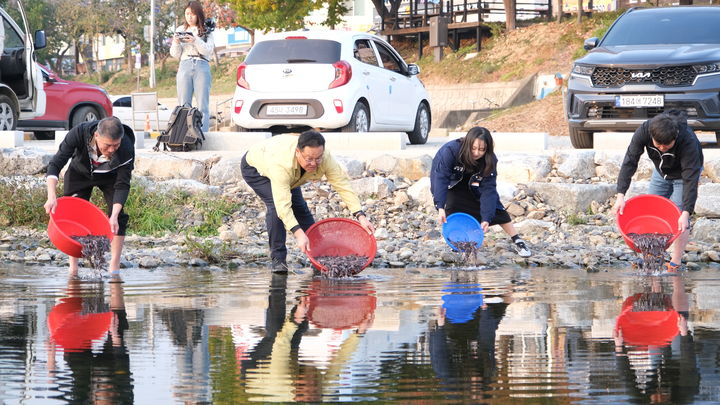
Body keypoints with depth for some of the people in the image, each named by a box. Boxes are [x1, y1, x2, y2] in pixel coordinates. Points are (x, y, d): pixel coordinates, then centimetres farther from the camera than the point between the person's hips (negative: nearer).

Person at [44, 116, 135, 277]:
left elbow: (122, 185, -30)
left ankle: (114, 267, -7)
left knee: (118, 216, -14)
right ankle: (73, 268, -1)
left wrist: (114, 216, -41)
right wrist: (51, 196, -46)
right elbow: (55, 164, -34)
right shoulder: (79, 133, -39)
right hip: (80, 172, 0)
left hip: (110, 176, 0)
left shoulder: (127, 148, -38)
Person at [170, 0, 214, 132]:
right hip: (185, 66, 2)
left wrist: (196, 41, -17)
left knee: (203, 105, -6)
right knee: (184, 105, -2)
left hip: (202, 66, -2)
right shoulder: (180, 30, 13)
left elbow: (208, 50, -2)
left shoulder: (206, 32, 9)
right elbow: (174, 54, 12)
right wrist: (176, 43, -9)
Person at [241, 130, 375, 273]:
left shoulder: (325, 158, -33)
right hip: (254, 167, -6)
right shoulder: (281, 164, -48)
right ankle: (278, 259, -17)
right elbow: (283, 204, -50)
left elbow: (343, 185, -30)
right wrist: (299, 234, -58)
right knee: (275, 205, -26)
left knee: (299, 206, -3)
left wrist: (361, 216, -39)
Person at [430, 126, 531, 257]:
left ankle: (517, 241, 1)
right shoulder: (450, 150, -40)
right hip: (451, 183, -2)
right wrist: (440, 207, -54)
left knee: (495, 208, -8)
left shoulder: (490, 160, -29)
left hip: (472, 183, 2)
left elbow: (488, 189, -30)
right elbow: (440, 177, -45)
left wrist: (486, 218, -39)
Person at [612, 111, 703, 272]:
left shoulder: (688, 142, -42)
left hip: (683, 172, -4)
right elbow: (629, 162, -31)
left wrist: (686, 213, -47)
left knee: (678, 217, -12)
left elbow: (690, 179, -41)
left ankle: (675, 263, -2)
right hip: (661, 171, 4)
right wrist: (620, 195, -39)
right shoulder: (644, 131, -33)